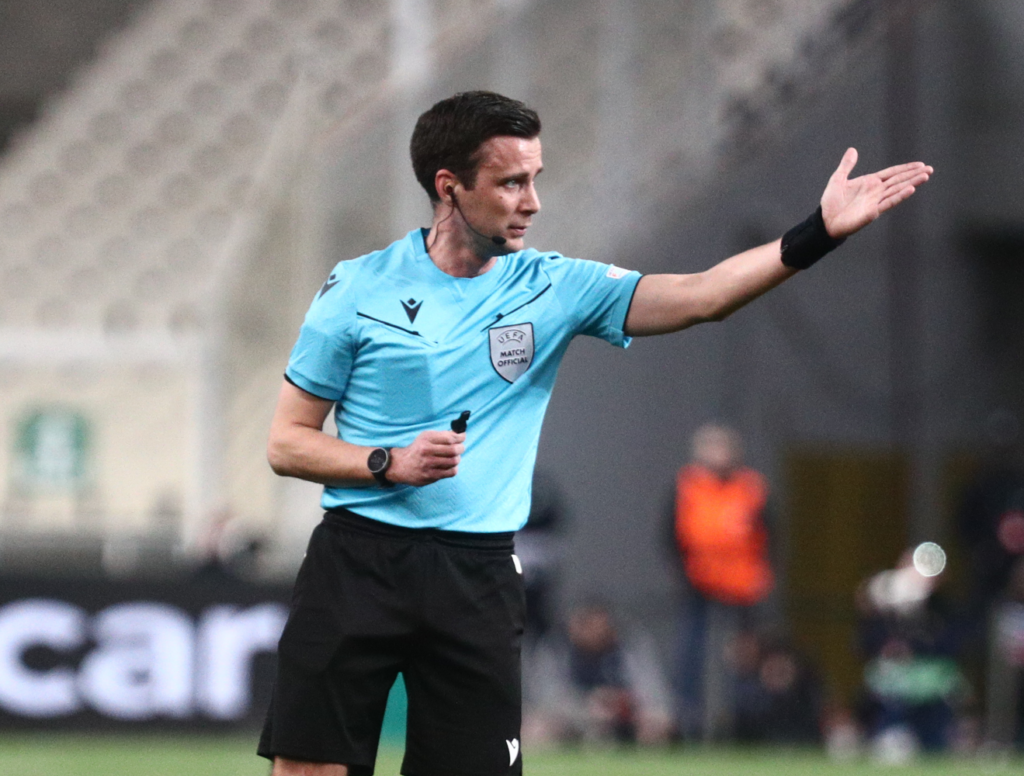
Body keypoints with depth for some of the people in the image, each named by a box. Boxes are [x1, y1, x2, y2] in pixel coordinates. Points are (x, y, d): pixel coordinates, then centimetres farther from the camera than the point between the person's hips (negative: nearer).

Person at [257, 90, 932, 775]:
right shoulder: (359, 288, 1)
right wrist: (392, 463, -13)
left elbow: (699, 296, -6)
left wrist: (819, 234, -18)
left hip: (480, 574, 2)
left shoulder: (553, 288, 5)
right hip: (359, 559, -2)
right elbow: (287, 443, 4)